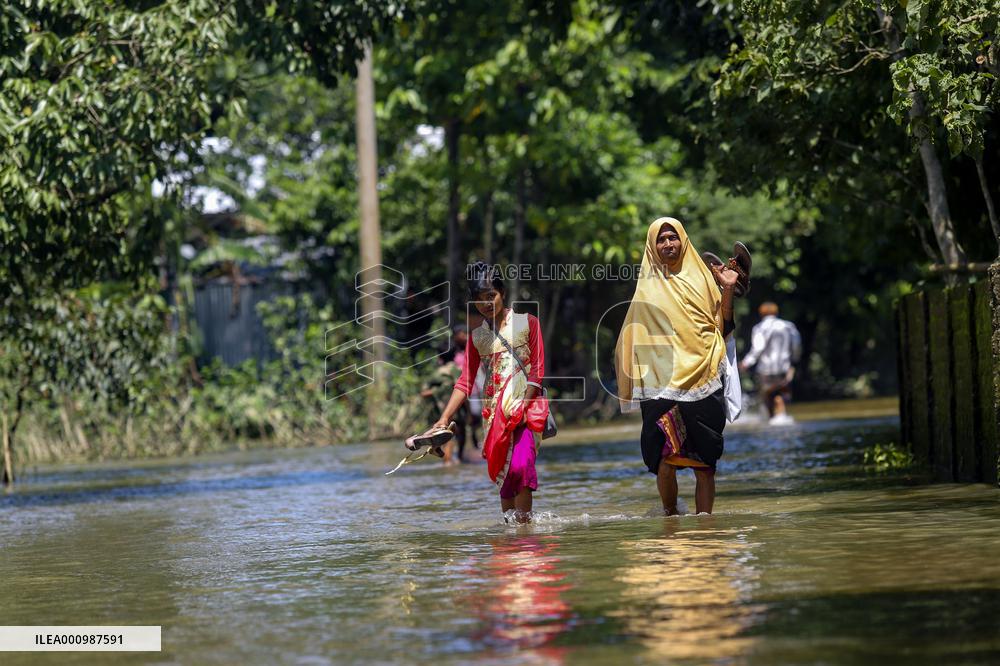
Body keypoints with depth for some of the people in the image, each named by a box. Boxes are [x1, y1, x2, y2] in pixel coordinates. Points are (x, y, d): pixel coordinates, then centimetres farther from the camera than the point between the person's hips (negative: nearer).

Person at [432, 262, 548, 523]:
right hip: (493, 412, 4)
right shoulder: (476, 337, 13)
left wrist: (521, 405, -14)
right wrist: (444, 419, -2)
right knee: (503, 474, 3)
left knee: (520, 465, -22)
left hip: (527, 407, -4)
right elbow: (465, 382, 9)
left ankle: (524, 521, -19)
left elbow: (538, 370, -2)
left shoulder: (527, 323, 4)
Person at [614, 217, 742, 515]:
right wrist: (632, 380, 6)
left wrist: (728, 290, -2)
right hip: (662, 384, -1)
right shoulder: (648, 288, 12)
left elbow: (722, 326, 9)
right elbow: (634, 339, 15)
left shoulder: (701, 278, 12)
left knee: (705, 463, -3)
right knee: (666, 459, -10)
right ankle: (670, 516, 6)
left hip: (703, 382, 1)